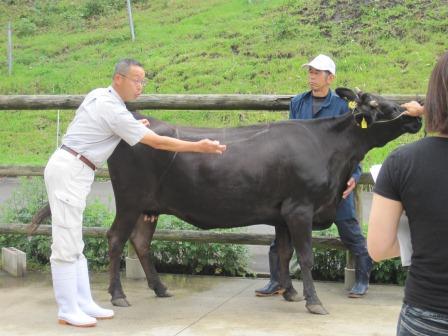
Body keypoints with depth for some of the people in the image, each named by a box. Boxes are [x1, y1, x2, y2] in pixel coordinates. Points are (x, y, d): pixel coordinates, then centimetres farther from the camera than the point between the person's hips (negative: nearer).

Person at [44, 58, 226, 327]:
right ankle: (68, 311, -2)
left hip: (68, 169, 10)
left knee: (74, 245, 10)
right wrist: (198, 147, -10)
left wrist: (133, 125, 25)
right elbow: (157, 142, -14)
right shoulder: (114, 111, -16)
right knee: (67, 245, -6)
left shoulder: (98, 95, 11)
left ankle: (83, 303, 14)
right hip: (70, 171, -10)